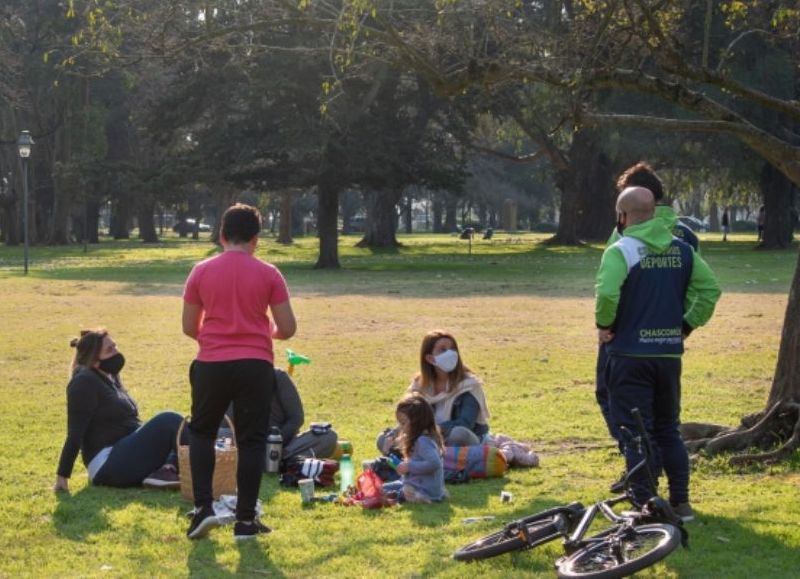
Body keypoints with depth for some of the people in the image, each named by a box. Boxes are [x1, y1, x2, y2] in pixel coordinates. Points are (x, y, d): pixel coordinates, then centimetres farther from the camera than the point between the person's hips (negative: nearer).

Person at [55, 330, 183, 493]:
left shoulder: (110, 377, 18)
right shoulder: (85, 382, -9)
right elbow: (75, 434, -16)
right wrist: (62, 477, -19)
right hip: (107, 464, -10)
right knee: (170, 421, -21)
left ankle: (167, 470, -25)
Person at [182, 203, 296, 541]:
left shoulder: (201, 272, 2)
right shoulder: (268, 274, 0)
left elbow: (189, 327, 8)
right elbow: (287, 329, 1)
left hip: (211, 365, 1)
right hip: (255, 366, -1)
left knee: (202, 433, 17)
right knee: (251, 441, 7)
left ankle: (203, 509, 5)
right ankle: (245, 520, 7)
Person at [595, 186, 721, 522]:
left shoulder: (621, 251, -12)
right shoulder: (682, 250, 6)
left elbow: (606, 294, -26)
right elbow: (710, 289, 3)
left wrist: (604, 325, -9)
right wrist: (687, 324, 10)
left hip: (630, 355, -5)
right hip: (670, 353, 5)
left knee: (637, 434, 1)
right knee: (669, 430, 17)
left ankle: (646, 505, 0)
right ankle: (681, 503, 19)